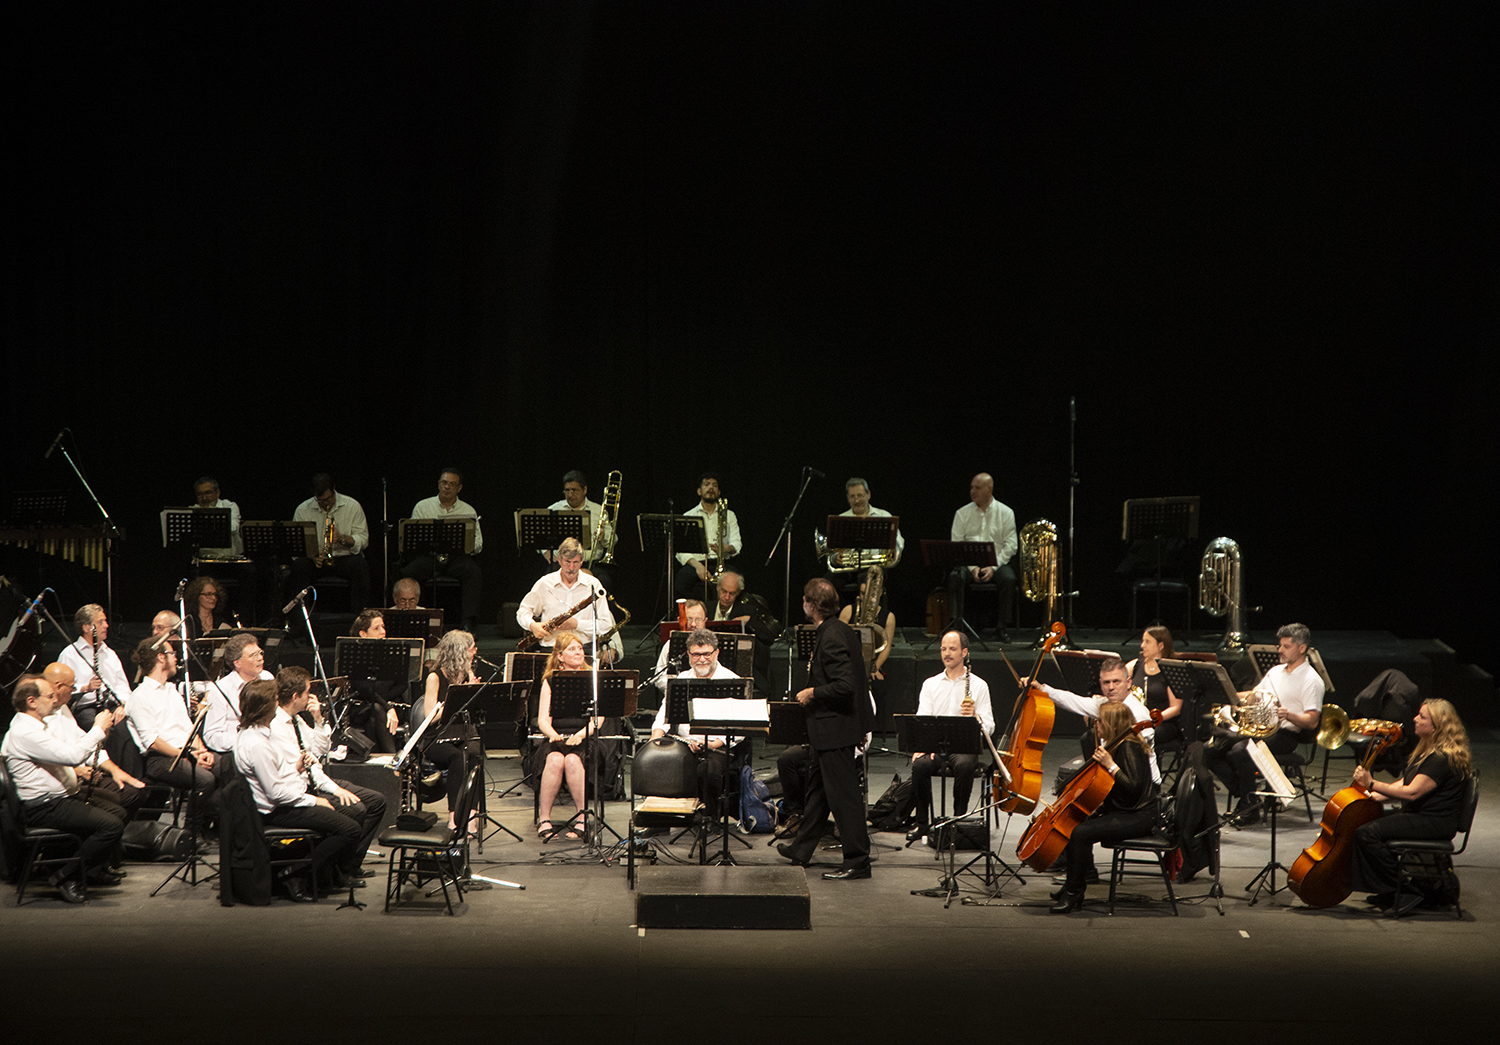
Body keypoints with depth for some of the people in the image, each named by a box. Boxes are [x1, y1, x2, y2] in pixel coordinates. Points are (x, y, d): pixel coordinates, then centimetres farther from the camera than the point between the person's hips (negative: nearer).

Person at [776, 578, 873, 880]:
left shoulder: (832, 638, -23)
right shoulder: (842, 630, 8)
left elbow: (845, 686, -30)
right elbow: (850, 679, 17)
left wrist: (813, 693, -17)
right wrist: (814, 690, 18)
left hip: (835, 728, -11)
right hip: (832, 729, 11)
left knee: (843, 794, -5)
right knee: (817, 785, 22)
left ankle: (857, 861, -1)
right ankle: (802, 849, 35)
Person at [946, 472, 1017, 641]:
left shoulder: (1005, 513, 4)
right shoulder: (962, 513, 7)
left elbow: (1010, 545, -2)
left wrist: (993, 567, -15)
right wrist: (972, 567, -14)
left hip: (997, 563, -1)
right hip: (969, 562, 1)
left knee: (1009, 578, -32)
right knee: (955, 577, -31)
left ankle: (1002, 627, -19)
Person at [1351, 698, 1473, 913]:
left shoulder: (1444, 759, -19)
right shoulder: (1427, 751, 16)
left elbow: (1412, 792, -25)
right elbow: (1404, 783, 19)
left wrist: (1372, 784, -24)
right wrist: (1374, 796, 6)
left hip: (1436, 822, -11)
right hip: (1418, 815, 11)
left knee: (1367, 833, -22)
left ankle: (1406, 893, -14)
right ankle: (1387, 890, 6)